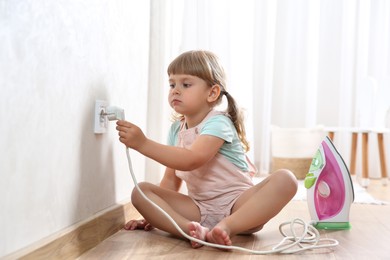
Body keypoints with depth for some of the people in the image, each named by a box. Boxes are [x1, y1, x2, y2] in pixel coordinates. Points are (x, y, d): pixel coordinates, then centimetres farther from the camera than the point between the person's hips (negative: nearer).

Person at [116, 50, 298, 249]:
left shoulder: (218, 123, -12)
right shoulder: (176, 129, 10)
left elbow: (191, 160, -29)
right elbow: (171, 178, 13)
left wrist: (143, 143, -32)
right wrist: (152, 214, 5)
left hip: (237, 204, -5)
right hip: (199, 209, 5)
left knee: (285, 179, -30)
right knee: (140, 191, -15)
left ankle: (227, 227, -41)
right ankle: (192, 229, -35)